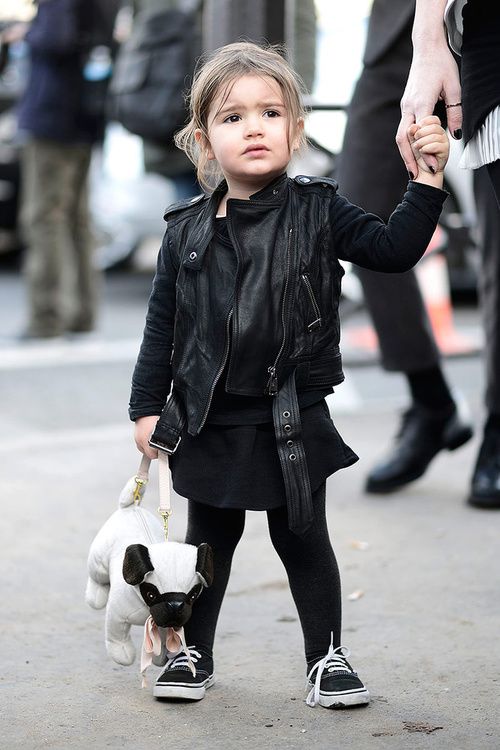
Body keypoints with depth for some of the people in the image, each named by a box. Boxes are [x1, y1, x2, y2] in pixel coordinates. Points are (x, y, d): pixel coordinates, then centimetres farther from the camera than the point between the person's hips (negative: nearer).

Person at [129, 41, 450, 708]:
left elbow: (394, 249, -10)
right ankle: (194, 654, 31)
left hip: (291, 419, -2)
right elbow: (162, 323, 3)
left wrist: (428, 178, -21)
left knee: (304, 540, 9)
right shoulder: (187, 232, -2)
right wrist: (147, 408, 3)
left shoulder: (317, 213, -5)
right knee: (208, 541, 15)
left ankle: (327, 655, 24)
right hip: (208, 421, 2)